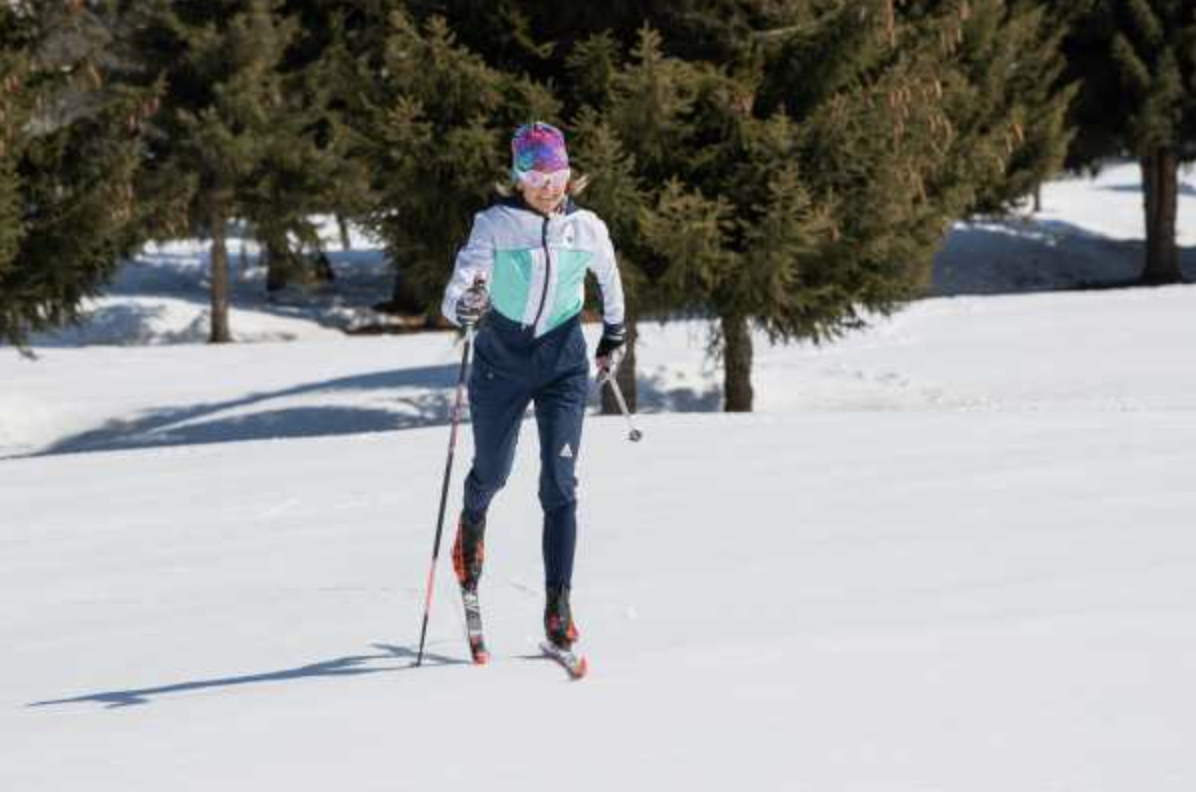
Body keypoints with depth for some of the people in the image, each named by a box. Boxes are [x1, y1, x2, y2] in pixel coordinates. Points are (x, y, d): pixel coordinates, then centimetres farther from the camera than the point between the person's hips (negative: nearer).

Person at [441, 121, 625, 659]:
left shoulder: (588, 230, -5)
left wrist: (614, 336, 27)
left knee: (559, 484, -11)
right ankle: (472, 524, 52)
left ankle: (558, 607, -12)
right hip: (500, 363, -1)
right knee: (491, 473, 15)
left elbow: (609, 278, 17)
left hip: (562, 364, 1)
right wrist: (464, 307, -46)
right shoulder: (495, 225, -13)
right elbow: (456, 293, -23)